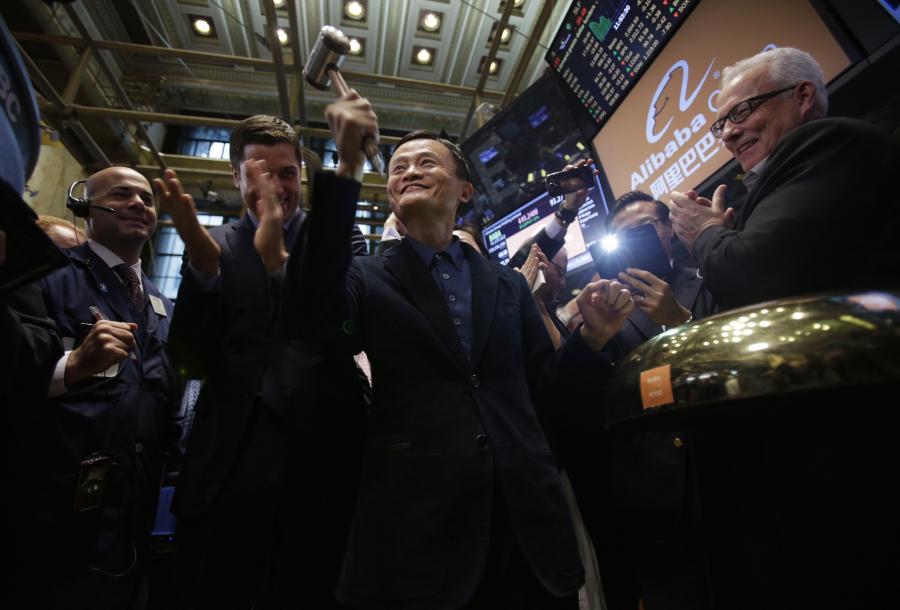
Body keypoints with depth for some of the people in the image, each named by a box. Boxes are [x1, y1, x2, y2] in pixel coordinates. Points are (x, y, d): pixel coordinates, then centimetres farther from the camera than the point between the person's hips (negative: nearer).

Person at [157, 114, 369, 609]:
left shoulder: (340, 237, 4)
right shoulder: (214, 245, 8)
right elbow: (193, 361, 0)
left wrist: (279, 257, -22)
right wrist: (202, 262, -15)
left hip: (323, 456, 0)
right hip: (228, 460, 1)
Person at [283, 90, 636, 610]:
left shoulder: (508, 285, 11)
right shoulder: (370, 279, 4)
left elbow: (542, 396, 9)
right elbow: (313, 316, -19)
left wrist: (592, 337, -7)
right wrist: (348, 166, -21)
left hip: (526, 529, 3)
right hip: (416, 533, -2)